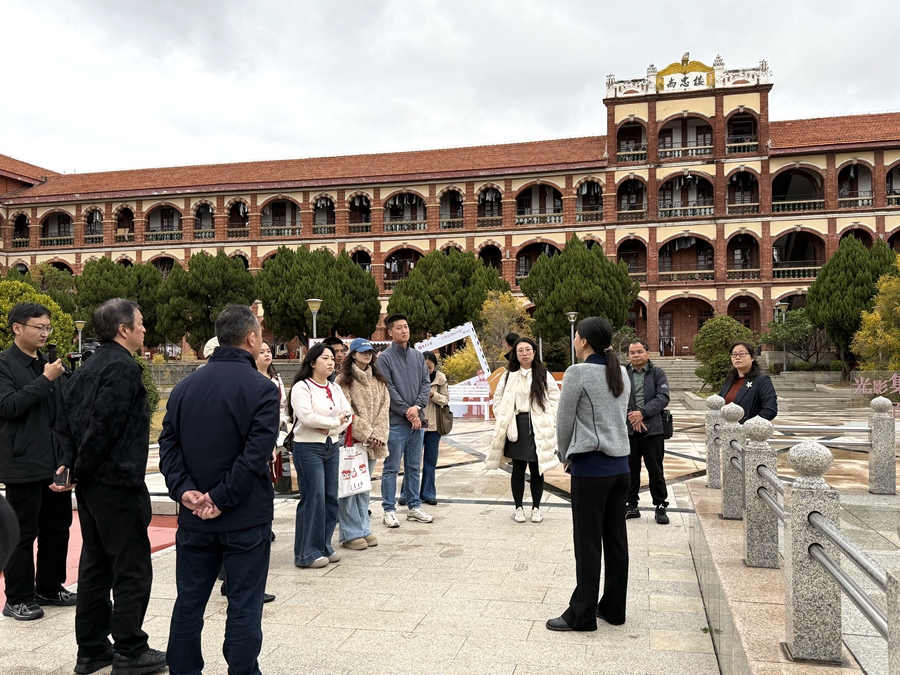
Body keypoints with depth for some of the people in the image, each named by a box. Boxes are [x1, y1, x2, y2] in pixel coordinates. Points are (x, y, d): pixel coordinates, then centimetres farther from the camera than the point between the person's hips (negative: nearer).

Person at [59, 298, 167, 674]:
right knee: (132, 570, 0)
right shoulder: (123, 367, -16)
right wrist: (80, 469, -9)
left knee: (95, 565, 16)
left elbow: (67, 417, 15)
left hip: (89, 484, 10)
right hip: (117, 482, -10)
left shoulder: (88, 367, 13)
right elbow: (105, 424, -21)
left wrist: (74, 465, 11)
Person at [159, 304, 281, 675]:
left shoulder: (185, 386, 6)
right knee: (244, 607, 5)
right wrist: (221, 498, -15)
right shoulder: (261, 388, -13)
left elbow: (168, 444, 1)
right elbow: (256, 454, -20)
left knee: (189, 602, 17)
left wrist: (184, 489, -6)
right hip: (246, 519, -5)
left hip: (194, 520, 5)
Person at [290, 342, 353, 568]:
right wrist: (335, 421, -11)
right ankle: (306, 553, 2)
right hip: (308, 448, -7)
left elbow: (348, 414, 6)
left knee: (331, 498, 8)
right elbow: (306, 417, -21)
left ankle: (324, 546, 20)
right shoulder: (301, 387, -7)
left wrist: (328, 428, -11)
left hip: (331, 446, 7)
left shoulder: (335, 389, 15)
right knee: (313, 498, -8)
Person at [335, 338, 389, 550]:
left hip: (373, 442, 6)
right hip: (351, 440, -6)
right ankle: (350, 534, 4)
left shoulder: (378, 380, 15)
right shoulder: (344, 380, -4)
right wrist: (366, 434, -13)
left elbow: (384, 407, 7)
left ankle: (364, 530, 21)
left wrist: (378, 434, -6)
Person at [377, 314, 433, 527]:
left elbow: (426, 383, 7)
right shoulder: (385, 358, -5)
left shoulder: (418, 355, 12)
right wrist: (407, 412, -13)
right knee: (391, 468, 1)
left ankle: (414, 506, 23)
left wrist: (417, 407, -9)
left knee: (414, 467, 13)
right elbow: (388, 390, -11)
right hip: (396, 422, -5)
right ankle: (389, 510, 9)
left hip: (417, 420, 6)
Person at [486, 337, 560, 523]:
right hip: (516, 427, 1)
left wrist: (548, 418, -5)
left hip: (539, 428, -1)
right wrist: (503, 419, 0)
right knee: (518, 469, 7)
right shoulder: (509, 376, 5)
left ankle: (536, 508, 17)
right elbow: (498, 398, 10)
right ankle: (518, 507, 18)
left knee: (537, 469, 4)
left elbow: (555, 398, 3)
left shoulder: (544, 375, 2)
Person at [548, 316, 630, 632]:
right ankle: (614, 608, 23)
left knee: (588, 543, 1)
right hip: (620, 465, 7)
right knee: (616, 539, 13)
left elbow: (564, 421, -7)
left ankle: (582, 615, 10)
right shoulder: (621, 374, 9)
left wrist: (565, 455, 11)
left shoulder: (578, 373, -12)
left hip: (590, 467, -7)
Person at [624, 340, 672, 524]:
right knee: (630, 468, 8)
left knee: (655, 469, 4)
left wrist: (642, 413, -17)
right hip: (628, 428, 1)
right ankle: (631, 505, 19)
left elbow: (663, 398, -7)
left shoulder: (658, 373, 3)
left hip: (652, 428, -1)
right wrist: (631, 416, -14)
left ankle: (660, 507, 15)